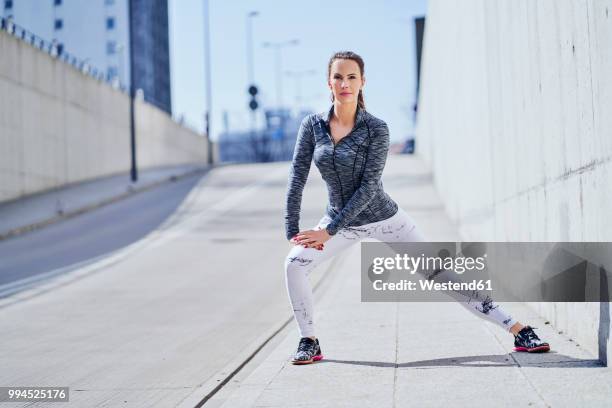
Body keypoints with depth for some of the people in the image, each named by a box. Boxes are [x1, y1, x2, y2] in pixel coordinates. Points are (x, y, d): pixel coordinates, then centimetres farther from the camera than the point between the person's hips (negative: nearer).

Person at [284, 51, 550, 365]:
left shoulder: (376, 129, -17)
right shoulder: (312, 125, -8)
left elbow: (368, 187, -21)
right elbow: (297, 179, -6)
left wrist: (328, 231, -23)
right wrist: (292, 231, -13)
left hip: (384, 219, -3)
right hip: (340, 221, 3)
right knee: (294, 263, -19)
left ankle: (518, 331, 1)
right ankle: (309, 343, -1)